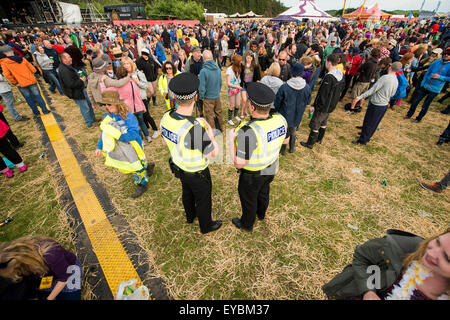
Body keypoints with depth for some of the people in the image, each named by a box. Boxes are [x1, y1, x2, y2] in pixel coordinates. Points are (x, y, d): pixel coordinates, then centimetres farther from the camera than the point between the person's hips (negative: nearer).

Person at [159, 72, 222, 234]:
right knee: (203, 200, 21)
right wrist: (209, 131, -11)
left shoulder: (166, 118, -18)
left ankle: (190, 216, 61)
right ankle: (206, 226, 48)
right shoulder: (195, 128, -40)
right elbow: (213, 153, -26)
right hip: (197, 174, -6)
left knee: (187, 193, 33)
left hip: (179, 167, 7)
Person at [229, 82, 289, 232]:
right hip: (271, 169, 6)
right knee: (263, 192, 32)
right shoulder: (280, 120, -18)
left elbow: (239, 163, -32)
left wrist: (232, 139, -22)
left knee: (248, 198, 21)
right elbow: (285, 141, 2)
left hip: (252, 175, -6)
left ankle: (247, 224, 48)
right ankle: (261, 214, 61)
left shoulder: (248, 131, -39)